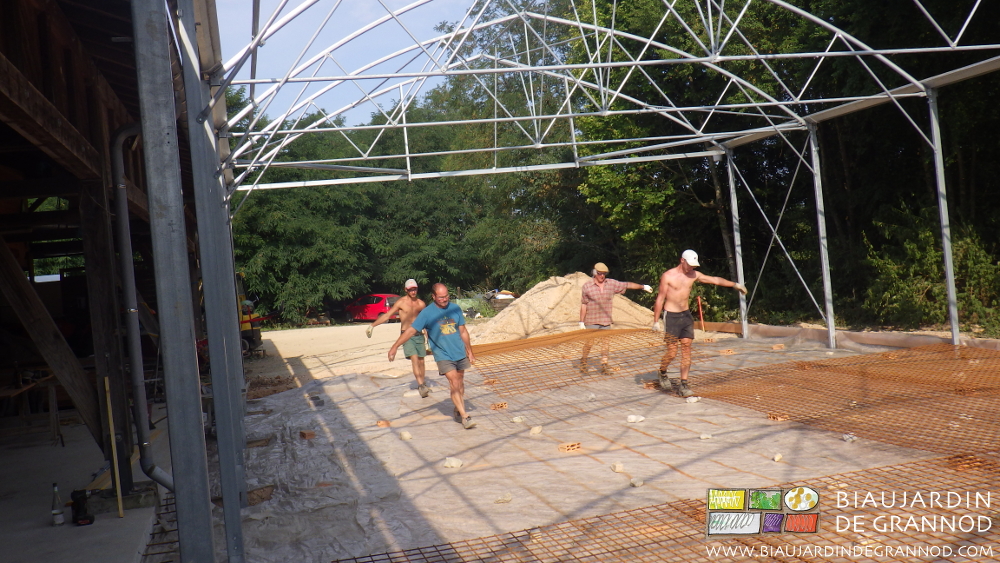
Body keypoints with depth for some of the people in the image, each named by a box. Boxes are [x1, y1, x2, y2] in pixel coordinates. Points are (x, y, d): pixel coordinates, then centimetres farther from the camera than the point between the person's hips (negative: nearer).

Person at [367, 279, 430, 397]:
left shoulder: (421, 303, 5)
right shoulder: (401, 302, -4)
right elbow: (387, 315, -7)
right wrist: (373, 325, -16)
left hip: (419, 335, 4)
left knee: (421, 361, 7)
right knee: (414, 359, -18)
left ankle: (423, 385, 21)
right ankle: (421, 385, -24)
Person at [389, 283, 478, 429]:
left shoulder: (455, 309, 2)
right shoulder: (427, 313, -9)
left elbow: (463, 332, 11)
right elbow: (411, 330, -8)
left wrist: (470, 352, 15)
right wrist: (394, 347, -13)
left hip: (460, 353, 4)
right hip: (443, 355, -4)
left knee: (460, 384, 11)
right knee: (454, 384, -13)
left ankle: (459, 410, 29)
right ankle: (465, 416, -12)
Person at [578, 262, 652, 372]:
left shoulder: (612, 284, 3)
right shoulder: (587, 286, -4)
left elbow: (627, 285, 11)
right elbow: (583, 305, -2)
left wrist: (642, 287, 8)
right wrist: (581, 322, -2)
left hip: (606, 321, 3)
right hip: (592, 321, -3)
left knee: (605, 343, 6)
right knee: (589, 342, -1)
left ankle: (604, 365, 16)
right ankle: (583, 362, 19)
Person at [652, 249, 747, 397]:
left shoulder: (694, 275, 6)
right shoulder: (668, 276, -10)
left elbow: (715, 280, 12)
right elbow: (660, 299, -8)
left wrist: (734, 284, 8)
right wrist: (656, 321, -8)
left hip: (686, 315, 5)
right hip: (671, 315, -5)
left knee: (686, 348, -1)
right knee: (672, 352, -7)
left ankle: (683, 385, 3)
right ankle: (662, 373, 23)